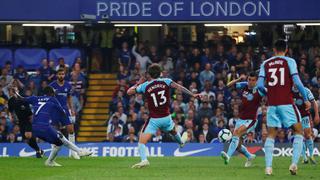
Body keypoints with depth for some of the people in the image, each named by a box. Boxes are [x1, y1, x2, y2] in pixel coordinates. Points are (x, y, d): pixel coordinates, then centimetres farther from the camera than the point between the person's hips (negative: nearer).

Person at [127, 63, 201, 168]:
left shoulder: (144, 86, -7)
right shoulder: (166, 81, -3)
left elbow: (129, 92, 3)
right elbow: (179, 87, -11)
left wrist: (138, 83, 18)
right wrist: (193, 95, -10)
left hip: (154, 119, -3)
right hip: (166, 117, 4)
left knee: (142, 142, -5)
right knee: (173, 132, 35)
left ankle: (144, 159, -26)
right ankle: (181, 142, 63)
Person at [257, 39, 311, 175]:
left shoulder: (265, 64, 8)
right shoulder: (289, 62, -1)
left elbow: (260, 85, 2)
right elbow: (297, 82, -9)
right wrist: (306, 99, 1)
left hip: (272, 104, 3)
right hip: (287, 103, -3)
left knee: (271, 135, 11)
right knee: (298, 131, 8)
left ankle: (268, 166, -2)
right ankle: (294, 163, -7)